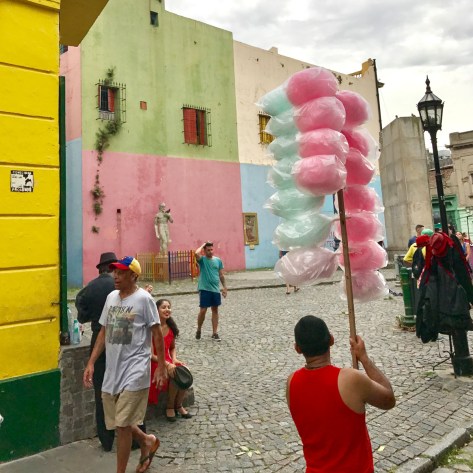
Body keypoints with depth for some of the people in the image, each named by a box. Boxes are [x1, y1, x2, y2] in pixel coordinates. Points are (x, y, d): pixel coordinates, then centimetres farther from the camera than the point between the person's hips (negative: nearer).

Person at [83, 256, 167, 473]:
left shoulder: (143, 298, -13)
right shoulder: (111, 297, 6)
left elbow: (157, 334, -9)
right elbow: (103, 332, 12)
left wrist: (161, 367, -9)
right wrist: (91, 363, 8)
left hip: (135, 370, -7)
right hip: (112, 369, 7)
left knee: (122, 425, -1)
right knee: (116, 422, 17)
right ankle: (147, 441, 44)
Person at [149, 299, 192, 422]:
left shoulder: (171, 327, 1)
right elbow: (150, 354, -18)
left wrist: (174, 359, -5)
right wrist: (167, 364, -27)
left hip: (168, 361, 6)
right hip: (154, 363, -6)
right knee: (175, 375, -28)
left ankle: (178, 405, 2)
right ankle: (170, 407, -3)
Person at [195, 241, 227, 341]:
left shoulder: (218, 260, 6)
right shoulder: (202, 260, -4)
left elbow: (221, 275, 10)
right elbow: (197, 253, -27)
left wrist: (224, 287, 7)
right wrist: (203, 245, -10)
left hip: (215, 289, 4)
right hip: (204, 289, -4)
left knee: (215, 310, 8)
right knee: (203, 310, -2)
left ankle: (214, 333, 16)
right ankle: (199, 330, 21)